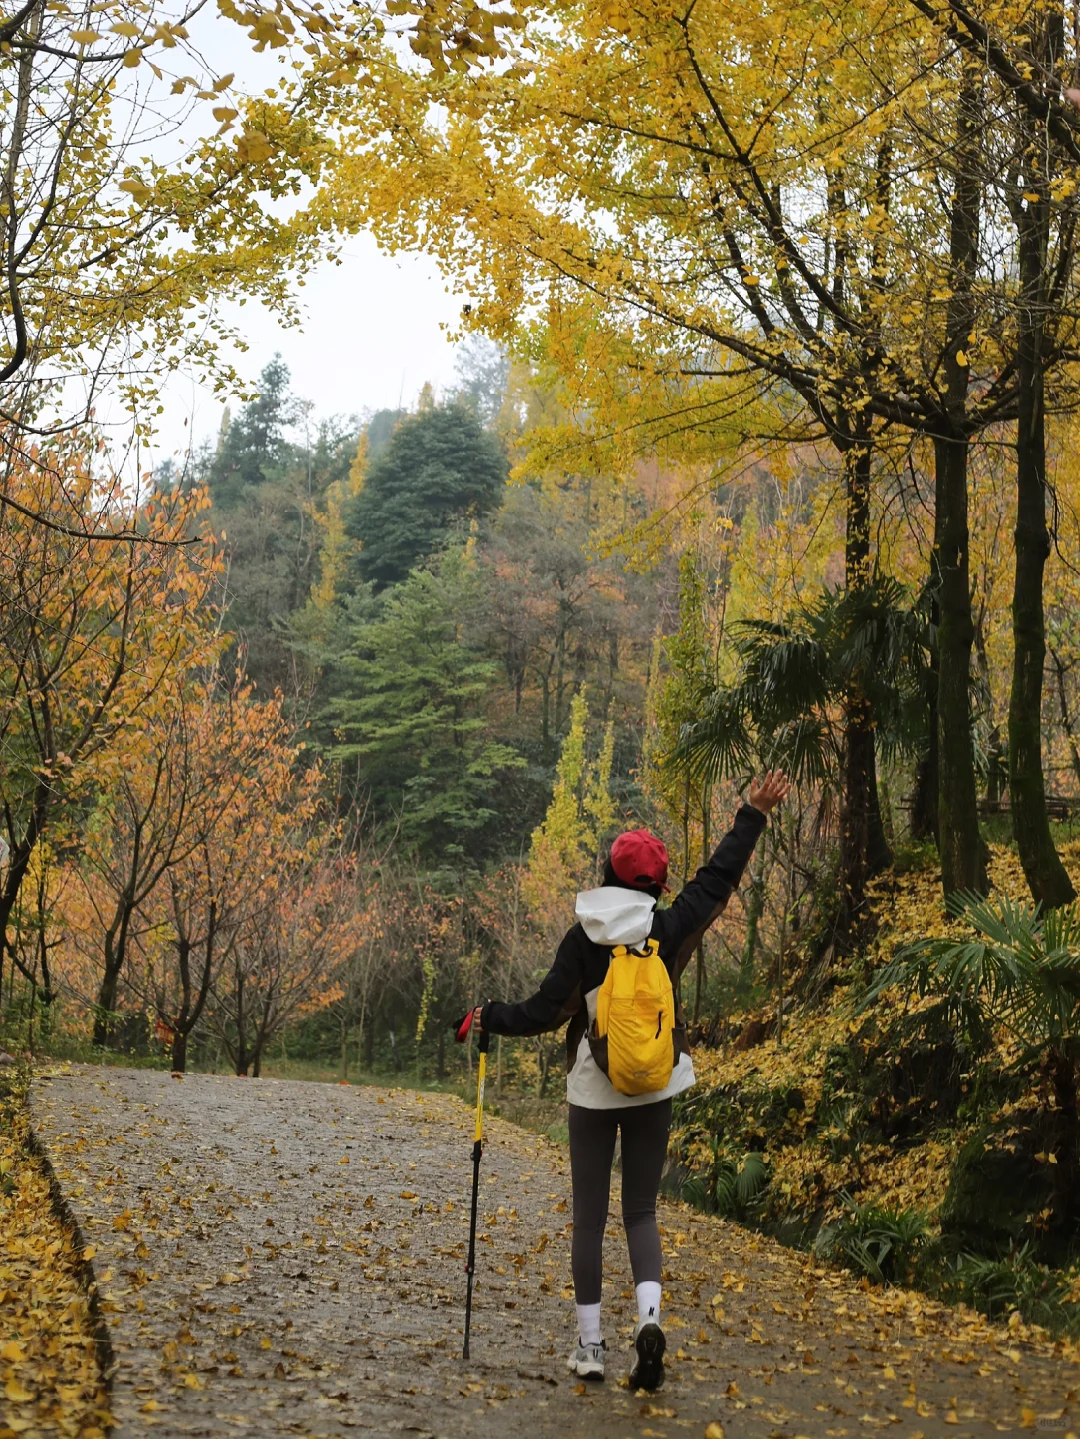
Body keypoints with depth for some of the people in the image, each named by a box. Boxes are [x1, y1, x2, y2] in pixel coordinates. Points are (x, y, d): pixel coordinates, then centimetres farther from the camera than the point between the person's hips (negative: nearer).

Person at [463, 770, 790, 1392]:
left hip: (593, 1092, -1)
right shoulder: (670, 928, -7)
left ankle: (590, 1344, 12)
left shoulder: (583, 938, -11)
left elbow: (545, 1011, -9)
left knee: (589, 1217, 8)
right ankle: (649, 1317, -12)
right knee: (642, 1211, 11)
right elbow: (718, 877, 5)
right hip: (655, 1089, 2)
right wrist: (754, 815, 17)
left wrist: (489, 1018, 8)